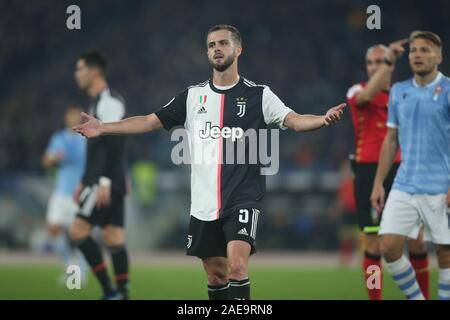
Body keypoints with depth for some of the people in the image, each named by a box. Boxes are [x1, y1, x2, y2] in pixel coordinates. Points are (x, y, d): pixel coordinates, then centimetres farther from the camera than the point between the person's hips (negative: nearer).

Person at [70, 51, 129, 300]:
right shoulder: (98, 103, 20)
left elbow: (114, 145, -20)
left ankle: (109, 290, -11)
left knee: (78, 230, -11)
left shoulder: (109, 102, -11)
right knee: (113, 238, 4)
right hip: (102, 182, 10)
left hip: (106, 183, -10)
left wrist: (104, 182, -25)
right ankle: (122, 293, 1)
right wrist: (84, 183, 26)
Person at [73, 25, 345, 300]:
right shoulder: (193, 96, 8)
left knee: (237, 264, -21)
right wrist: (103, 128, 2)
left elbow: (295, 120, -11)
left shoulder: (258, 95, 0)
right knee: (216, 275, 9)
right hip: (204, 203, 4)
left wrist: (323, 119, -31)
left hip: (243, 198, -4)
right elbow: (150, 121, 10)